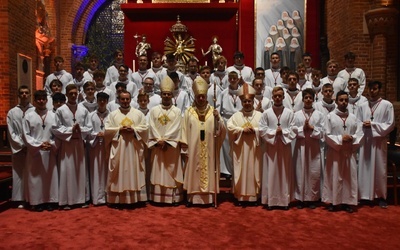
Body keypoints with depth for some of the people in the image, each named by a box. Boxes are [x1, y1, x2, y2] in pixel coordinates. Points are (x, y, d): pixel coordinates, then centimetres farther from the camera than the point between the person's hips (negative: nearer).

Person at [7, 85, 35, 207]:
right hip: (18, 148, 1)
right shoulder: (12, 112, 6)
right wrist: (22, 144, -5)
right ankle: (20, 199, 11)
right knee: (19, 174, 4)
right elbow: (11, 133, 4)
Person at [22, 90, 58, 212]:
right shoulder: (29, 116, 2)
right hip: (34, 152, -1)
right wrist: (38, 145, -12)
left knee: (50, 176, 4)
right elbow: (26, 135, -1)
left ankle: (50, 201, 13)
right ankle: (37, 202, 12)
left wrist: (51, 144, -12)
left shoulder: (53, 115, 6)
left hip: (50, 151, 1)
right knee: (35, 177, 3)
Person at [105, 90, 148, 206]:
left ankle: (135, 199, 9)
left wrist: (133, 130, -13)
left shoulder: (139, 113, 7)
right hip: (118, 148, 0)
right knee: (119, 173, 2)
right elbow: (107, 130, 1)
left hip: (134, 148, 0)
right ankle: (117, 200, 8)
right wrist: (119, 130, -12)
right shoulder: (113, 114, 7)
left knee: (134, 172, 2)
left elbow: (145, 128, 1)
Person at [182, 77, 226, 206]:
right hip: (194, 150, -1)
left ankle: (209, 198, 14)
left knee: (208, 171, 5)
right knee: (194, 173, 3)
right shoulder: (188, 112, 2)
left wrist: (218, 119, -20)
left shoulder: (213, 111, 3)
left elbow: (222, 131, -2)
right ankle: (193, 198, 12)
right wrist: (185, 149, -3)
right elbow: (185, 131, 1)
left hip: (209, 150, 1)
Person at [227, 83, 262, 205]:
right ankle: (241, 196, 10)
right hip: (240, 149, 0)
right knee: (241, 171, 3)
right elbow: (229, 127, -7)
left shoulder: (259, 115, 5)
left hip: (254, 149, 0)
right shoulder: (236, 115, 5)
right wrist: (242, 130, -15)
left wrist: (254, 130, -17)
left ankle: (254, 196, 14)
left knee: (254, 170, 4)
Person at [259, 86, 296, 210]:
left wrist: (283, 132, -16)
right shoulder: (266, 113, 2)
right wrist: (274, 132, -13)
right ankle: (270, 200, 11)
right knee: (271, 173, 3)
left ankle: (285, 200, 16)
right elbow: (262, 130, -3)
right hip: (271, 146, 0)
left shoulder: (289, 112, 2)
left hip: (285, 146, 1)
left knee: (285, 173, 6)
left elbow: (293, 130, -1)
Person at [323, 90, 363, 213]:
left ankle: (348, 201, 16)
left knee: (350, 176, 5)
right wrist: (340, 139, -16)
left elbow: (360, 134, 4)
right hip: (334, 152, -3)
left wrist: (352, 138, -15)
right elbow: (327, 135, -6)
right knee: (334, 176, 2)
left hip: (350, 152, 3)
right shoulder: (330, 116, 0)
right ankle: (332, 201, 11)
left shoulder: (353, 117, 9)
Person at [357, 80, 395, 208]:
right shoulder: (363, 106, 9)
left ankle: (381, 196, 16)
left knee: (380, 169, 4)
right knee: (364, 168, 3)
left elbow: (390, 124, -4)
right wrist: (363, 125, -11)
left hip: (379, 141, -2)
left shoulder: (387, 105, 0)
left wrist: (373, 125, -11)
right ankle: (365, 195, 12)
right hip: (365, 141, 2)